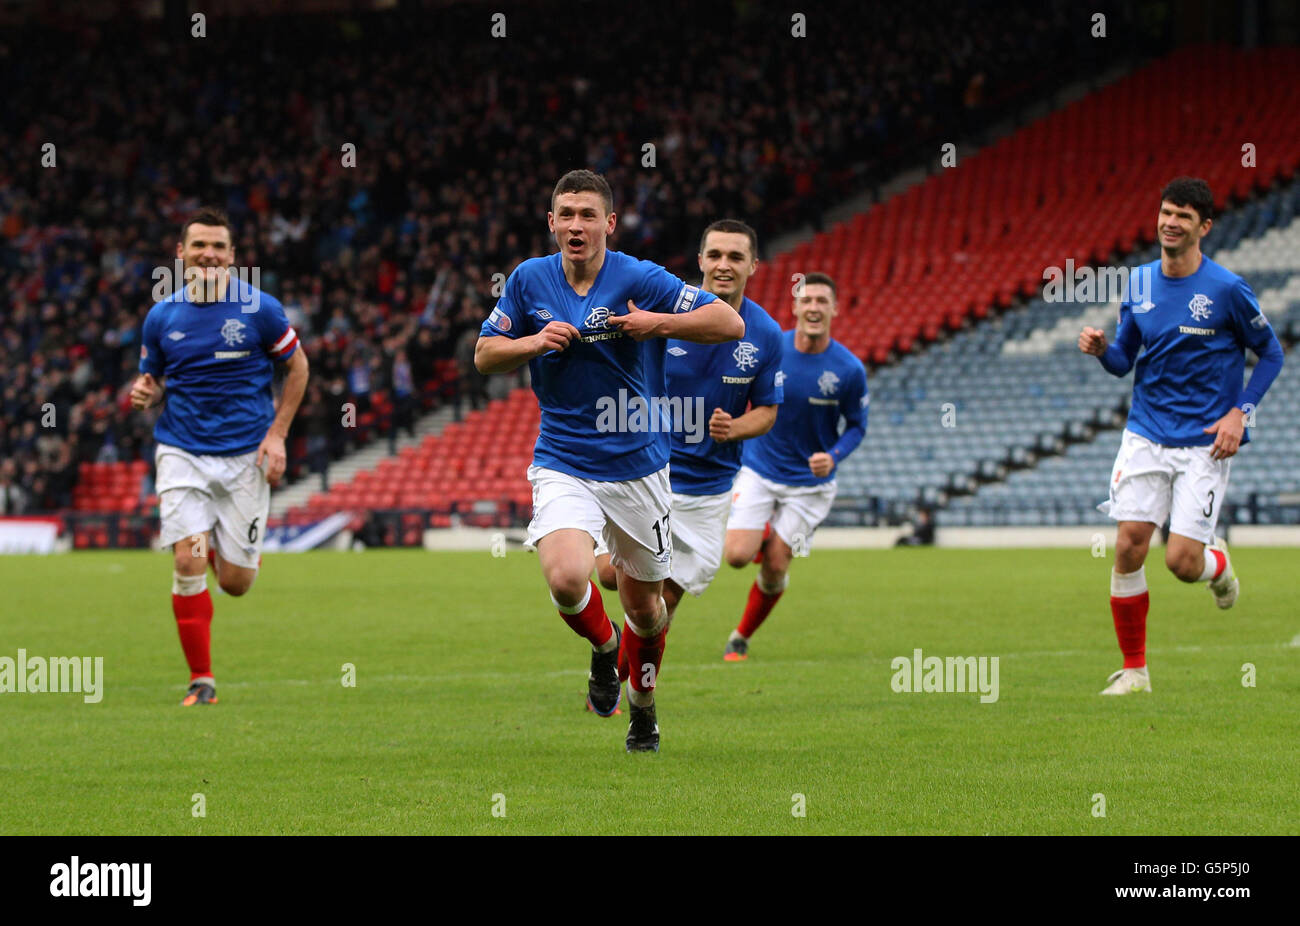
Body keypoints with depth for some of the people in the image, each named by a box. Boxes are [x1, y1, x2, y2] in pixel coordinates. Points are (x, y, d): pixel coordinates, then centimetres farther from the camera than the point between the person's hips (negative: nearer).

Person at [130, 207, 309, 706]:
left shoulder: (259, 309, -6)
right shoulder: (161, 316, 1)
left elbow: (297, 365, 5)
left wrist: (277, 433, -3)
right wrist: (145, 393, -11)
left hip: (245, 455, -1)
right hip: (182, 453, 1)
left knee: (235, 582, 0)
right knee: (187, 561, -17)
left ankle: (229, 544, 38)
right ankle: (201, 679, -5)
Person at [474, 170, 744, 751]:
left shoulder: (641, 280, -9)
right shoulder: (529, 280, -1)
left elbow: (730, 323, -11)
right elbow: (485, 355, 9)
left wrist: (656, 323, -23)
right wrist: (536, 342, -11)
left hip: (637, 466, 0)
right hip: (563, 467, 0)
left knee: (644, 605, 12)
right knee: (566, 579, -25)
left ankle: (643, 702, 42)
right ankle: (604, 646, 10)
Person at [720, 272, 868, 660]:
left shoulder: (849, 370, -13)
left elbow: (857, 425, -1)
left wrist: (833, 456, -19)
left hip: (810, 482, -1)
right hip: (759, 471, 1)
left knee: (774, 568, -2)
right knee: (737, 555, -15)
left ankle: (740, 638, 22)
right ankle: (761, 534, 22)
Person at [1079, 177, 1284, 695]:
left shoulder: (1227, 289, -9)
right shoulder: (1139, 284, 4)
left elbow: (1270, 354, 2)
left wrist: (1240, 411, -10)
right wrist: (1102, 350, -10)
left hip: (1204, 443, -4)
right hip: (1145, 436, 4)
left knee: (1182, 562, -11)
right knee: (1128, 548, -8)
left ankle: (1219, 565, 28)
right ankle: (1133, 670, 5)